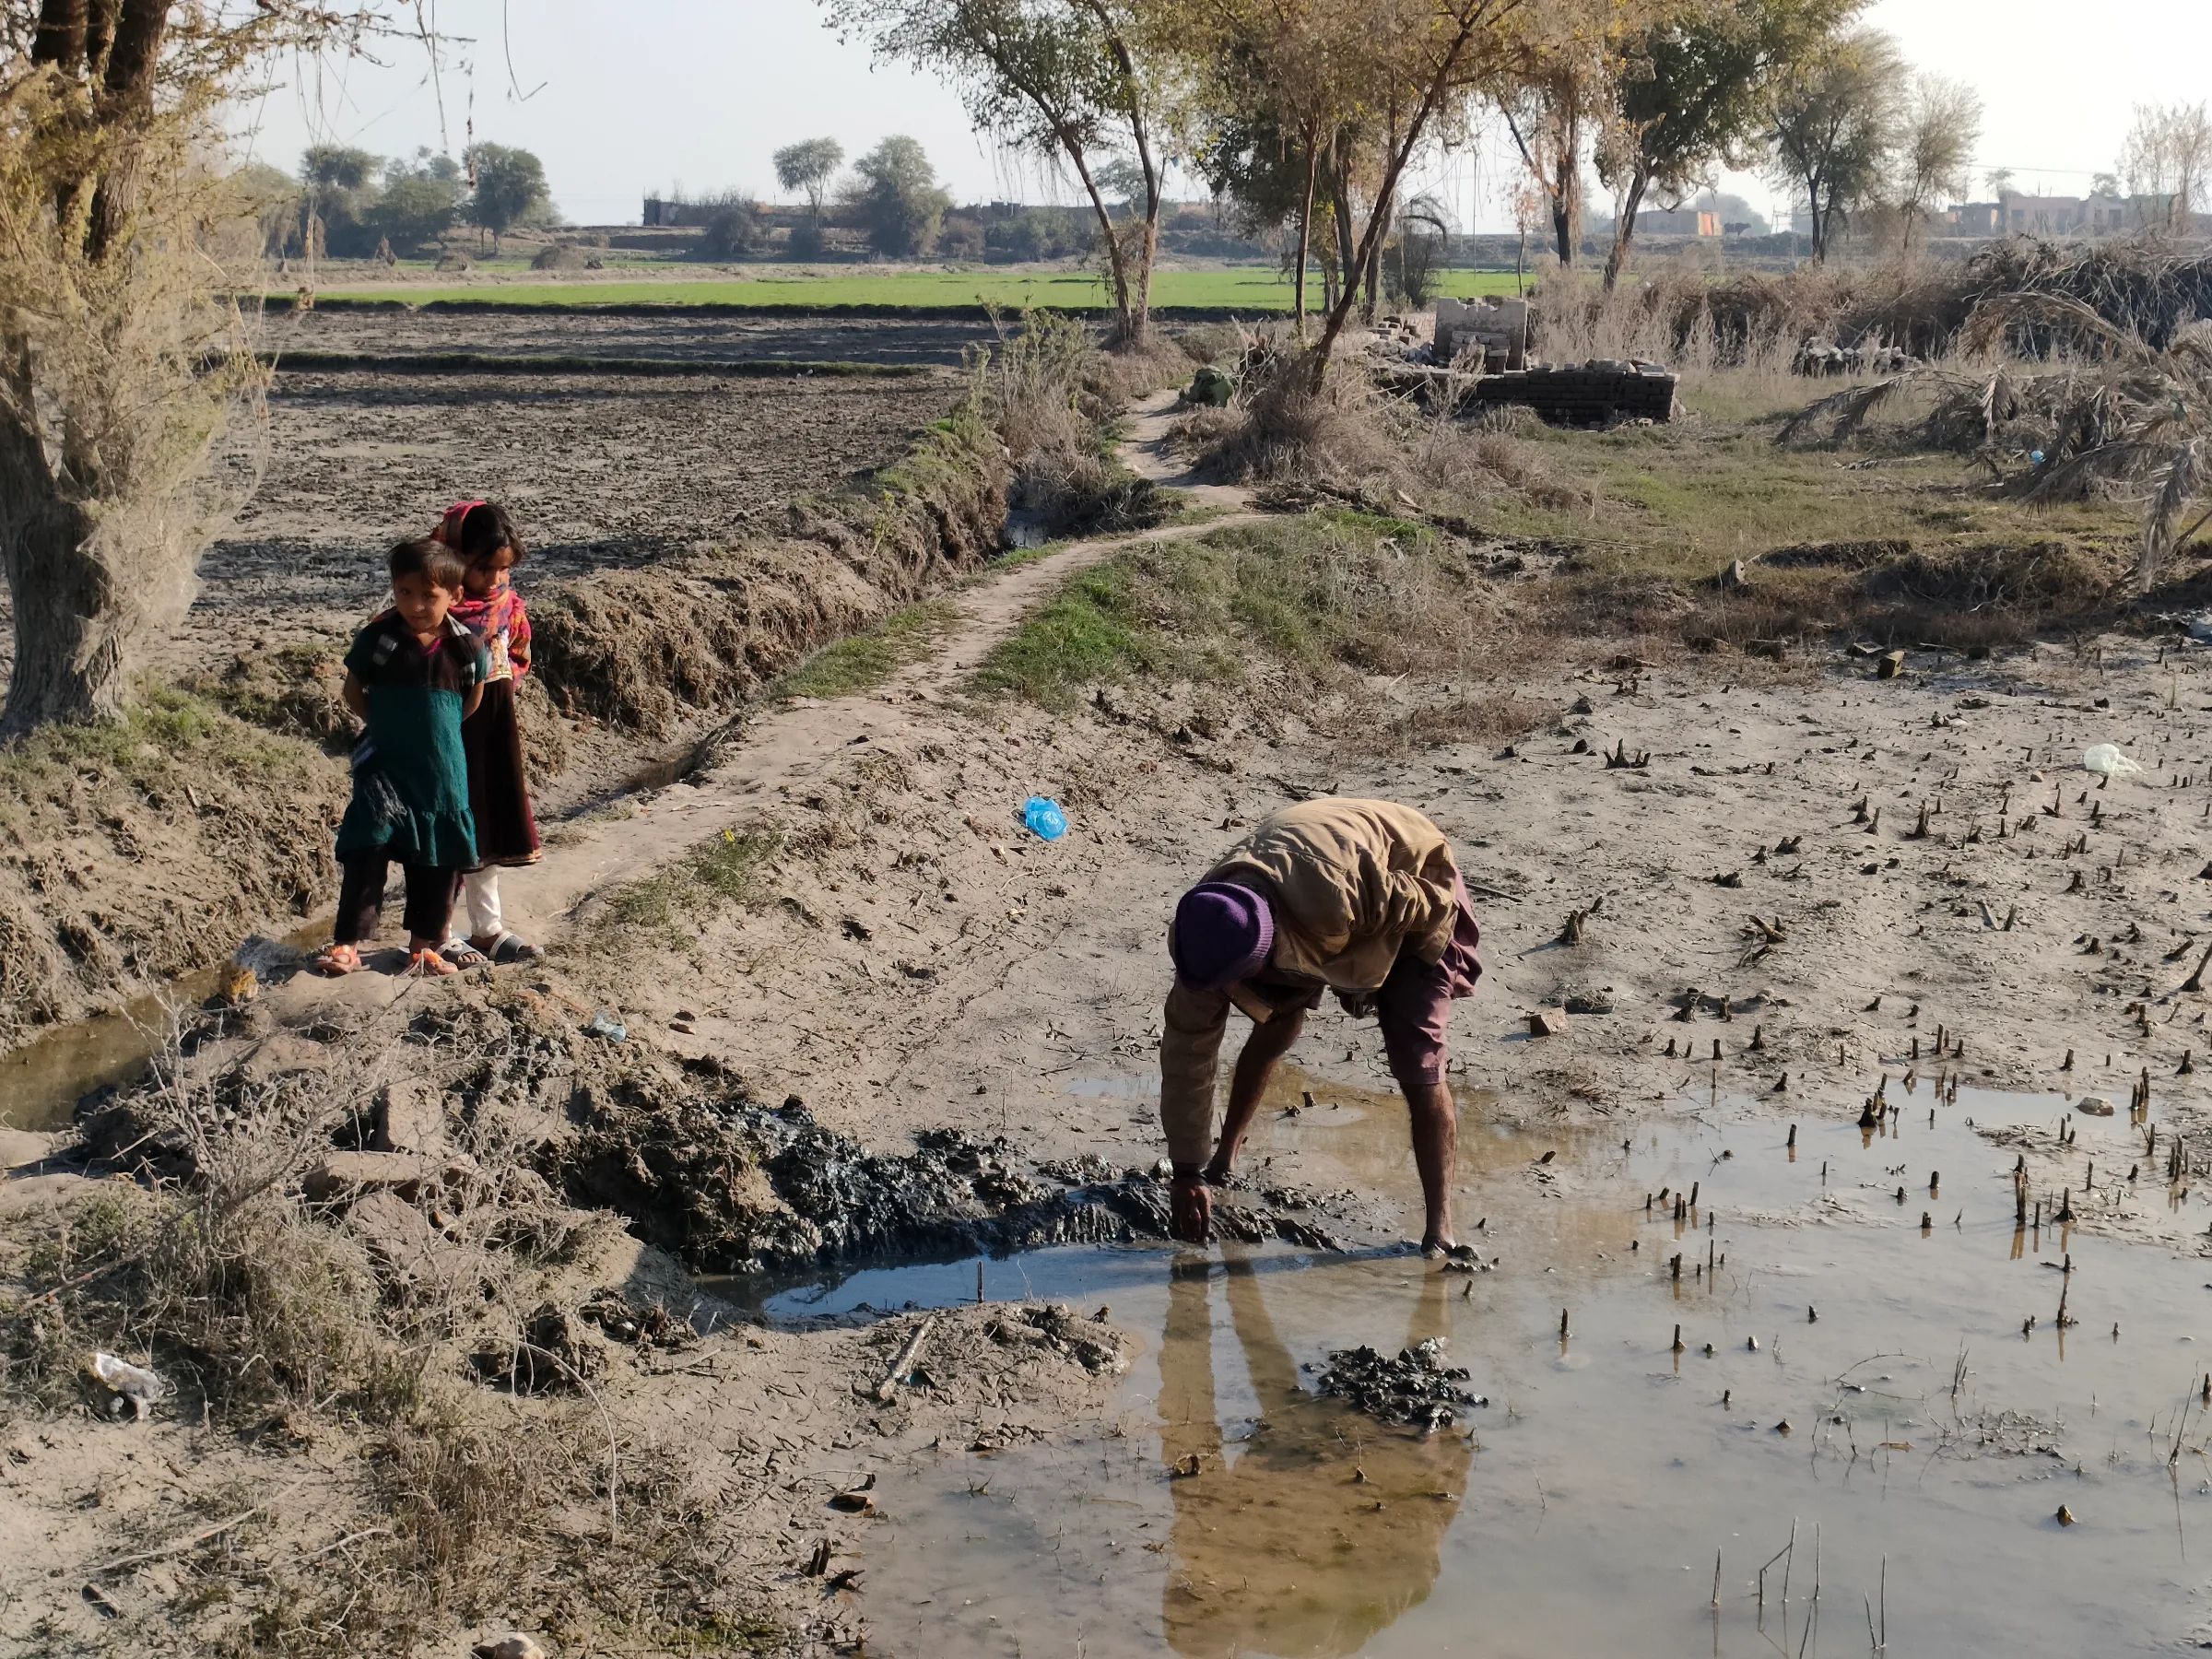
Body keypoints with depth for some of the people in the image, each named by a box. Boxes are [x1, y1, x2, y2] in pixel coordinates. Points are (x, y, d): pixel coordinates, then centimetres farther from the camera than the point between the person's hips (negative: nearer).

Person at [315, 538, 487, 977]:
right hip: (384, 766, -2)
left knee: (437, 863, 9)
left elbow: (473, 700, 10)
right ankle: (346, 943, -5)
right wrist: (385, 725, 0)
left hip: (442, 771, 2)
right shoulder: (376, 639, -8)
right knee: (366, 852, -10)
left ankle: (425, 946, 21)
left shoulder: (466, 648, -6)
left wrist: (438, 729, 8)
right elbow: (353, 690, 4)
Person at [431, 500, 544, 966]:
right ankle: (438, 936, 14)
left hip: (494, 725, 7)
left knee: (488, 829, 15)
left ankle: (488, 929, 27)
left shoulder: (507, 601, 3)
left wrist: (504, 685, 3)